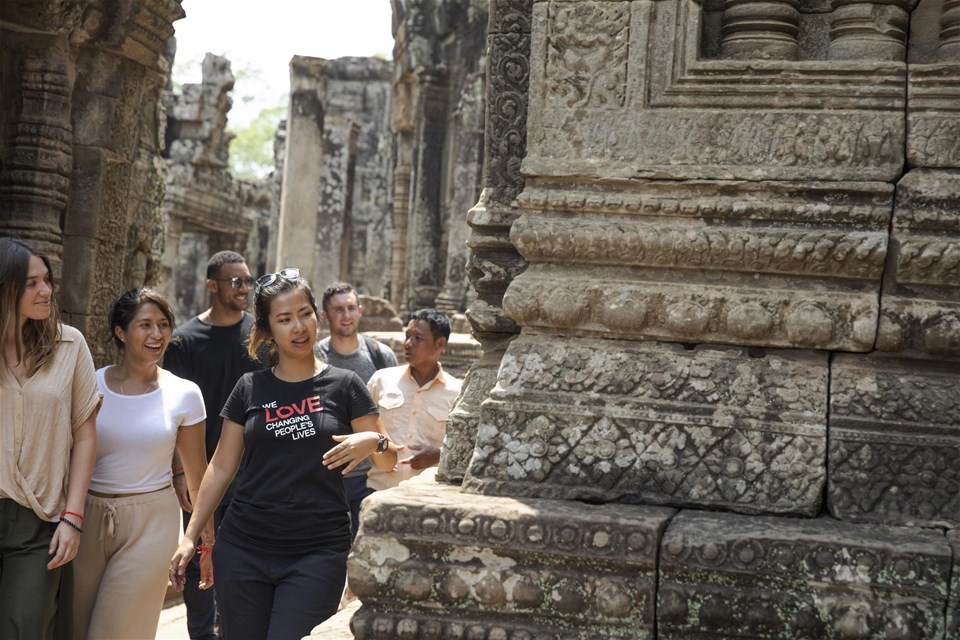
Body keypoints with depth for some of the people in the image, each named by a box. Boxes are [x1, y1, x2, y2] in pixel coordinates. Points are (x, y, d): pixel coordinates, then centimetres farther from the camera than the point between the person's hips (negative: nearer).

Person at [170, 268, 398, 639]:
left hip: (317, 552, -2)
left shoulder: (342, 386, 3)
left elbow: (389, 463, 6)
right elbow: (221, 468, 11)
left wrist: (374, 441, -16)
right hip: (244, 549, 2)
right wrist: (190, 537, 7)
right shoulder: (250, 389, 8)